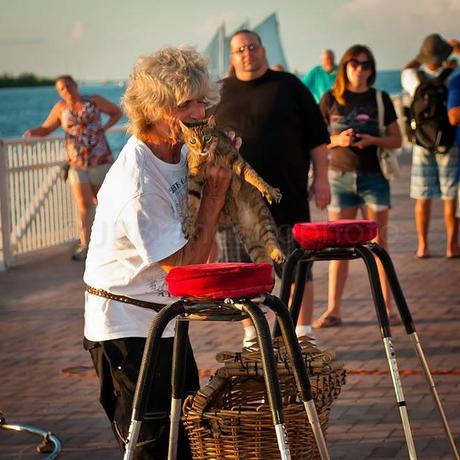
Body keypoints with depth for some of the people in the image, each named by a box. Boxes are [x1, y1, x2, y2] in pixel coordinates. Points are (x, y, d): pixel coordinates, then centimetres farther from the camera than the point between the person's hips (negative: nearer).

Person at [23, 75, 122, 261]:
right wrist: (32, 132, -17)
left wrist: (104, 127, -4)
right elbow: (46, 129, 5)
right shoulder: (61, 108, 3)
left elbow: (117, 112, 11)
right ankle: (84, 245, -3)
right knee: (83, 204, -5)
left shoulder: (94, 101, 0)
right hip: (77, 164, 1)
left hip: (100, 160, -1)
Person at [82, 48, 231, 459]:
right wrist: (214, 194, -20)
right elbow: (188, 264, -23)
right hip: (127, 326, -9)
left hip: (164, 316, 9)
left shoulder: (179, 150, -3)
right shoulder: (138, 185, -29)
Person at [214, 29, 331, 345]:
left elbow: (317, 137, 6)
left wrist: (321, 178, 0)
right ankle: (251, 336, 16)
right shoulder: (220, 94, 9)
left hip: (288, 197, -1)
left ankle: (303, 334, 12)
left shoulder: (289, 86, 6)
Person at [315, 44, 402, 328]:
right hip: (340, 176, 0)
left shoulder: (380, 99, 6)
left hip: (374, 177, 0)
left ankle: (387, 308, 5)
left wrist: (373, 140, -12)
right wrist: (338, 140, -12)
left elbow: (397, 140, 6)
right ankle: (333, 310, 5)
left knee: (379, 243, 0)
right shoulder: (330, 100, 6)